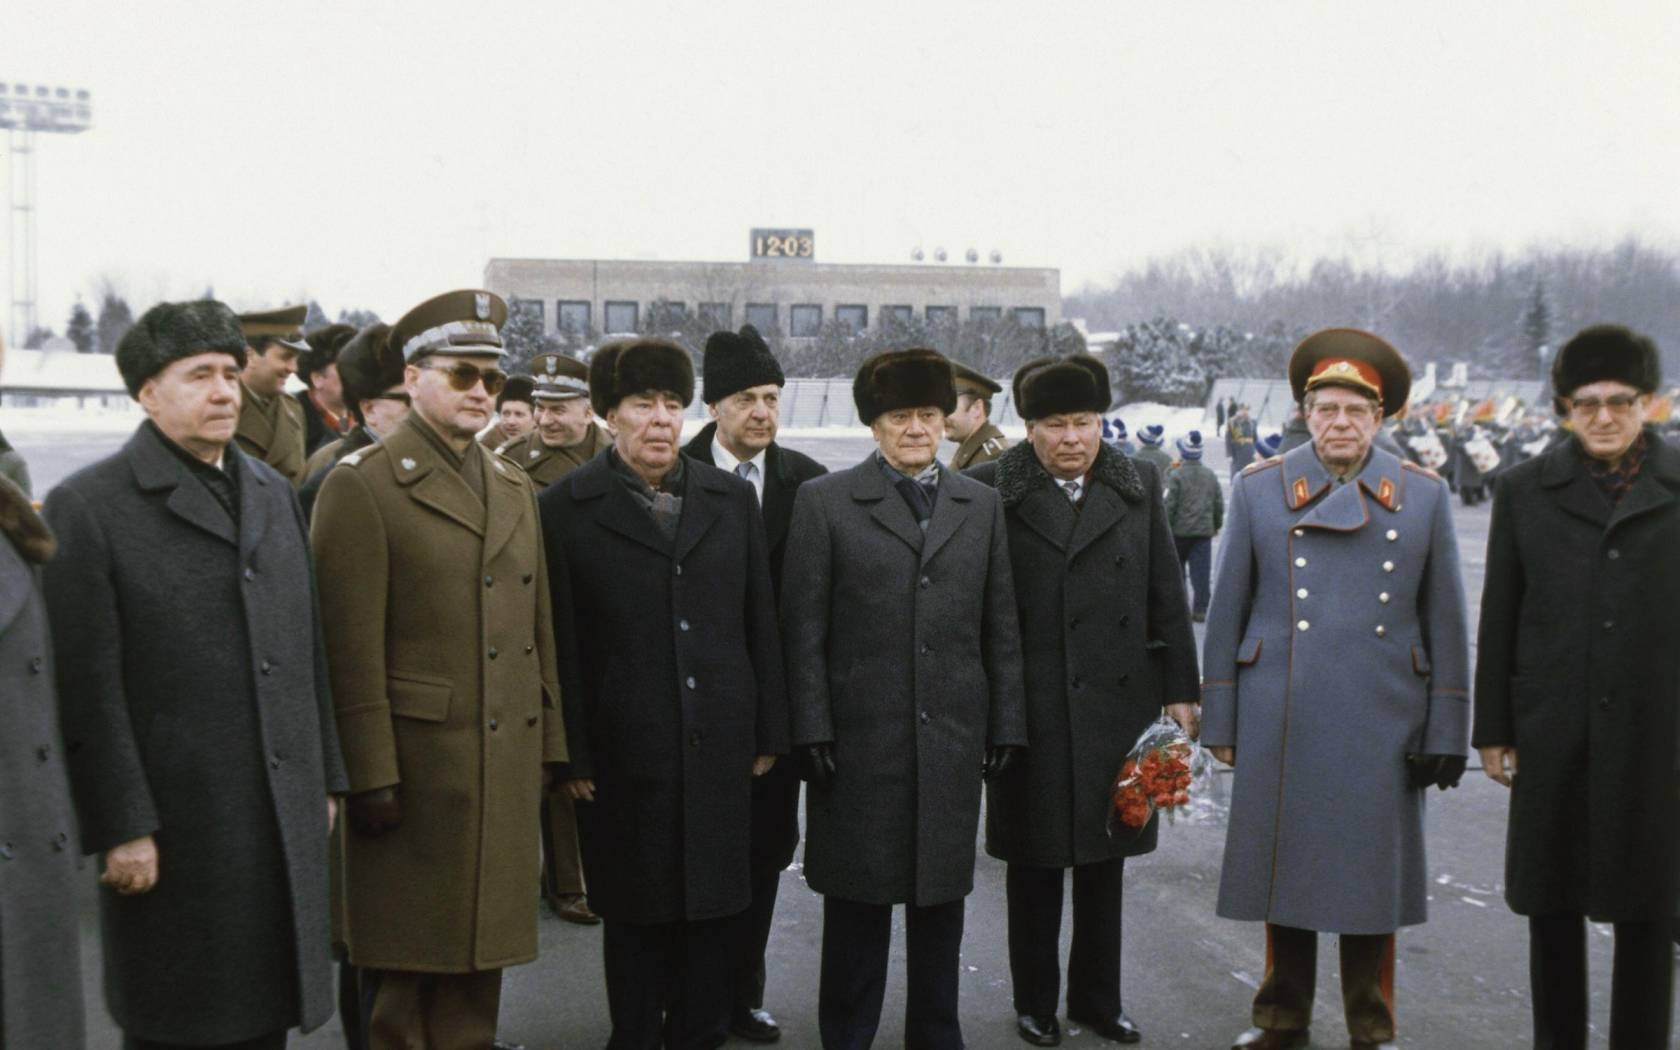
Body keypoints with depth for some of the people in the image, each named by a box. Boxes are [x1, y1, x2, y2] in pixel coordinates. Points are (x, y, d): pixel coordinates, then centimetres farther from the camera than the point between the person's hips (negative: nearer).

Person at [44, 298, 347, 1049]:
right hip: (176, 829, -5)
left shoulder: (273, 493, 13)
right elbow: (88, 689, -11)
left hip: (287, 822, 6)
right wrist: (121, 827, -14)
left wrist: (325, 779, 14)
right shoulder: (87, 507, -7)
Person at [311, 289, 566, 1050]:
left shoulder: (516, 490, 15)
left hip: (507, 764, 6)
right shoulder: (361, 485, -6)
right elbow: (352, 646, -12)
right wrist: (371, 775, -15)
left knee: (483, 943, 13)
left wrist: (550, 744, 11)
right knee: (406, 970, 5)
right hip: (416, 759, -6)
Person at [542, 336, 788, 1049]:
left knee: (714, 911, 10)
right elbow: (561, 643, -5)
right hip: (624, 753, -3)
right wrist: (572, 755, -7)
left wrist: (768, 733, 7)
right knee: (635, 917, 8)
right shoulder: (568, 507, -2)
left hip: (720, 750, 3)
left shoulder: (732, 498, 8)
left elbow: (761, 624, 9)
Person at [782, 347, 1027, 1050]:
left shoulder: (981, 506, 10)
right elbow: (803, 630, -3)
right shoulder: (824, 502, 0)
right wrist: (813, 731, -9)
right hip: (860, 740, -3)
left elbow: (1001, 628, 9)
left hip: (954, 740, 3)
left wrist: (1006, 725, 5)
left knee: (942, 894, 12)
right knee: (858, 897, 6)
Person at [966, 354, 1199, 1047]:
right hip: (1030, 709, -3)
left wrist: (1181, 690, 4)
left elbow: (1167, 594, 6)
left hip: (1118, 705, 3)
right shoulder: (991, 491, -6)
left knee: (1105, 860, 14)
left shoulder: (1138, 485, 5)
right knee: (1034, 863, 9)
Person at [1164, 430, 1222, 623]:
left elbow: (1169, 505, -12)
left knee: (1176, 570, 13)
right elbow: (1219, 504, 10)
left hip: (1180, 530, -3)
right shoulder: (1210, 476, 4)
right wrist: (1216, 525, 23)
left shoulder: (1176, 475, -11)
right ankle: (1200, 609, -2)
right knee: (1201, 571, 2)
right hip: (1204, 530, 3)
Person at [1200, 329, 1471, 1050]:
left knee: (1373, 876, 8)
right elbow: (1227, 613, 4)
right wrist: (1219, 721, 2)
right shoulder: (1258, 489, 3)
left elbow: (1445, 622, 5)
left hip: (1382, 725, 0)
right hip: (1280, 724, 0)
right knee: (1284, 870, 9)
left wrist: (1447, 732, 1)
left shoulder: (1424, 496, 4)